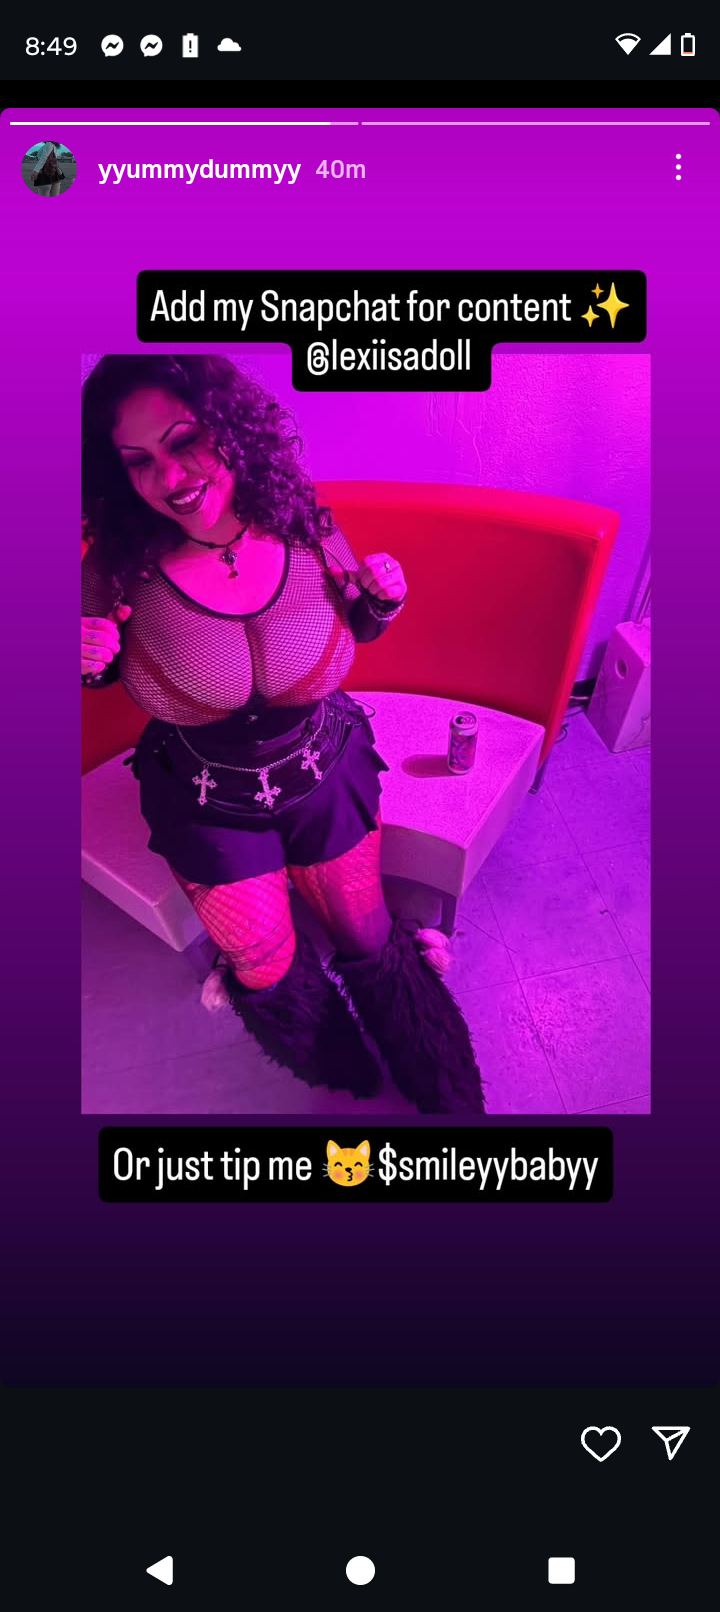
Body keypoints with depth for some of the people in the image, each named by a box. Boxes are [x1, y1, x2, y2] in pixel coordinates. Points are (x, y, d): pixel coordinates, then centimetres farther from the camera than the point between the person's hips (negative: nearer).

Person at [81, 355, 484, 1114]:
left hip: (323, 773, 1)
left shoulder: (309, 533, -19)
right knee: (266, 966, 2)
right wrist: (88, 665, -26)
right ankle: (332, 1050, 39)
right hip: (207, 797, -1)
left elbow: (353, 630, 2)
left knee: (366, 938, 11)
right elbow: (101, 672, -3)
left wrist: (382, 602, -20)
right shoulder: (118, 568, -23)